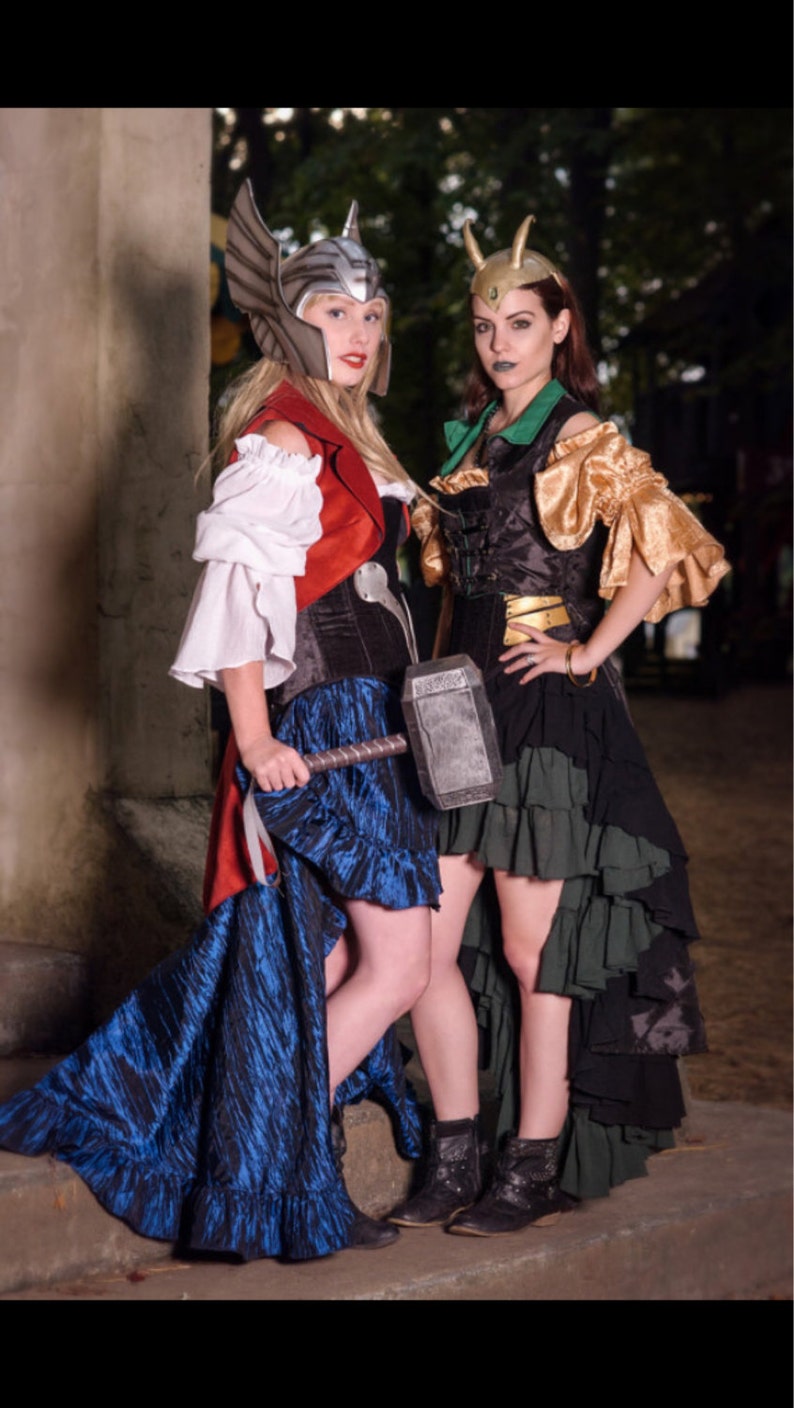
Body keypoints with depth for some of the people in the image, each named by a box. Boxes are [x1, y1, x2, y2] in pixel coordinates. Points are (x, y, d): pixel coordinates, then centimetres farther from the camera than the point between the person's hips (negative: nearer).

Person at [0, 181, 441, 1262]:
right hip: (316, 726, -9)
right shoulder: (279, 442, -14)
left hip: (364, 724, 9)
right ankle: (272, 1172, 3)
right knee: (398, 965, -8)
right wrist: (256, 740, -22)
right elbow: (236, 592, -19)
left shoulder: (345, 443, 16)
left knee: (329, 960, 13)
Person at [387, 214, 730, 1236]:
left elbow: (666, 552, -17)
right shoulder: (470, 440, 16)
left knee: (530, 950, -1)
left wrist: (586, 654, -14)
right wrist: (440, 673, 14)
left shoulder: (582, 441, -6)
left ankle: (534, 1172, 10)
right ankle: (456, 1159, 16)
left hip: (547, 713, -7)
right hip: (464, 706, 7)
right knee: (425, 939, 4)